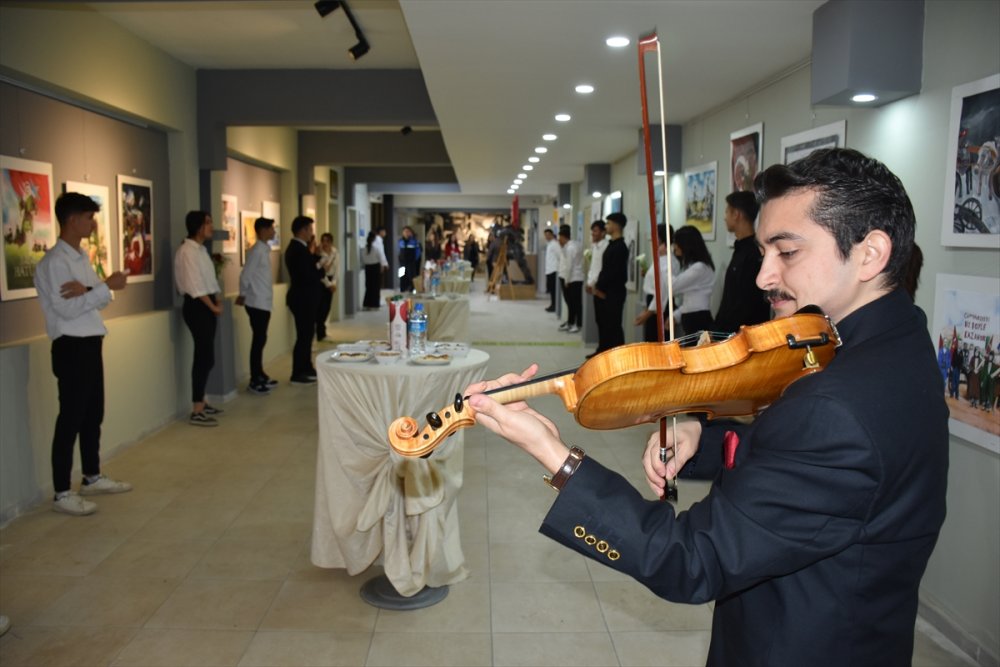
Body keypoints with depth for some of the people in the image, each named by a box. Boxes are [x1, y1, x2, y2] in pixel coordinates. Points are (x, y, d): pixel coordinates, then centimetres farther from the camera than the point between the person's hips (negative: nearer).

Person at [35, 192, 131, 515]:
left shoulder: (81, 258, 14)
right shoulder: (54, 261, -14)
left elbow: (101, 301, 7)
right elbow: (66, 309, -21)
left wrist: (87, 291, -16)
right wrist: (106, 286, -21)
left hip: (91, 344, 9)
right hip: (71, 347, -9)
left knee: (94, 414, 16)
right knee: (71, 419, -3)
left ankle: (92, 477, 30)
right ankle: (62, 494, 6)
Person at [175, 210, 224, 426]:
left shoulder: (201, 249, 16)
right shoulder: (187, 251, -14)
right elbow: (195, 286, -19)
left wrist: (217, 302, 4)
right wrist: (213, 307, -12)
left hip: (207, 305, 10)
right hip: (197, 306, -10)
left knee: (206, 357, 14)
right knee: (204, 357, -9)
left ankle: (201, 403, 24)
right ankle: (196, 412, -5)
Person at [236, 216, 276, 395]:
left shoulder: (264, 249, 13)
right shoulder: (257, 250, -15)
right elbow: (246, 275, -16)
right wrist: (243, 295, -4)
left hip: (264, 302, 9)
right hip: (257, 303, -9)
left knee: (261, 339, 14)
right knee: (258, 340, -5)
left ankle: (260, 375, 23)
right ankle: (254, 381, 0)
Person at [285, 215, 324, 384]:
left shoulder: (296, 247, 12)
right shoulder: (299, 250, -21)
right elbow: (307, 276, -26)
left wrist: (314, 257, -3)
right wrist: (321, 269, -10)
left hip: (303, 298, 11)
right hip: (303, 299, -11)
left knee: (306, 334, 18)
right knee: (303, 335, -4)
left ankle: (306, 368, 28)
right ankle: (297, 374, 3)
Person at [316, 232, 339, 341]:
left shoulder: (336, 253, 2)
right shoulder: (319, 253, -16)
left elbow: (337, 269, 4)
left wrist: (333, 283, -7)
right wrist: (329, 284, -15)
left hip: (330, 280, 6)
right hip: (320, 281, -5)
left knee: (327, 307, 7)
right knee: (320, 307, -6)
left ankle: (320, 331, 21)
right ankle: (320, 333, 2)